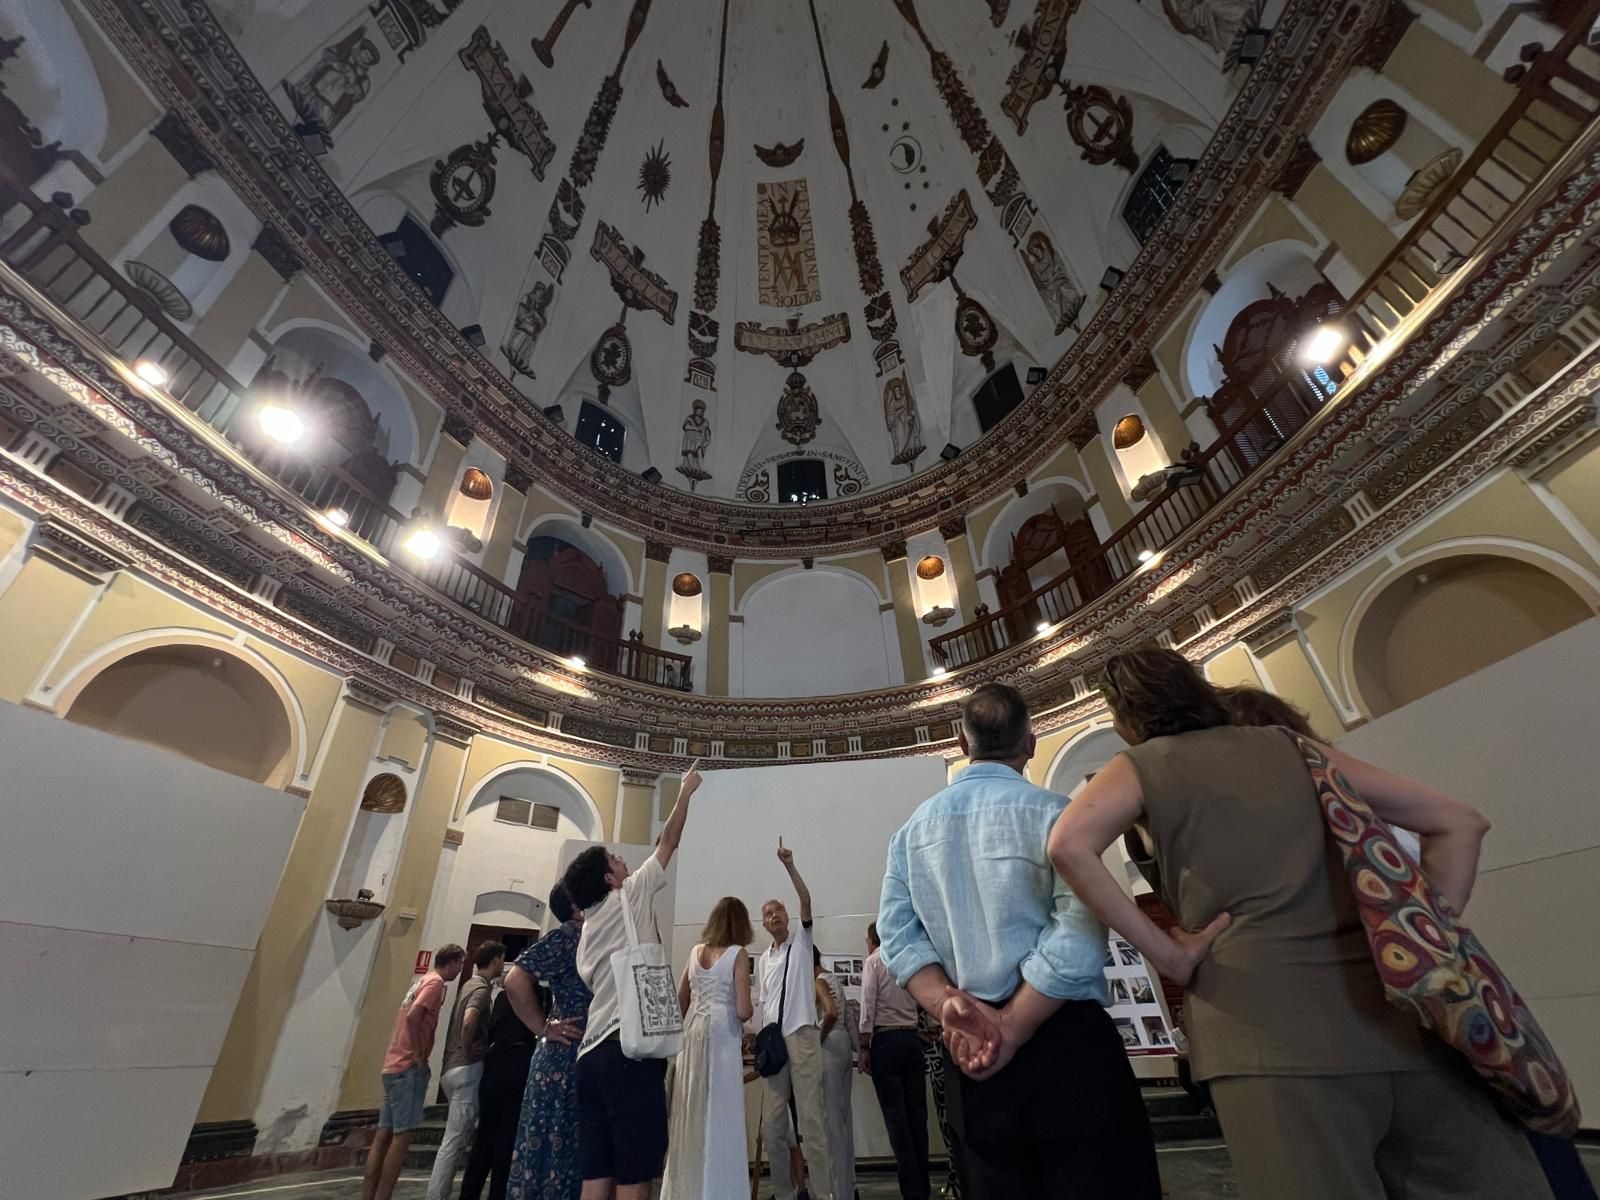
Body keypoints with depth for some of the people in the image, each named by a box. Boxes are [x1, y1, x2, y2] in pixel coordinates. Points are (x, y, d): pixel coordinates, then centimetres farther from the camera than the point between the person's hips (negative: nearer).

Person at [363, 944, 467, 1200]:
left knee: (384, 1134, 10)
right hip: (409, 1067, -9)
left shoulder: (423, 980, 17)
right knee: (401, 1136, -5)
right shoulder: (435, 982, -11)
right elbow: (412, 1017, -23)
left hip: (393, 1065, 9)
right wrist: (419, 1056, -15)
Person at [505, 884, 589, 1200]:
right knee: (552, 1153, 0)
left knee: (577, 1158, 14)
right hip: (566, 1063, -9)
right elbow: (516, 980, -21)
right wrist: (545, 1028, -16)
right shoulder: (567, 935, -14)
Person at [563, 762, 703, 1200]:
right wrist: (685, 793, 15)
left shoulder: (587, 930, 21)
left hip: (593, 1052, 9)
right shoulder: (627, 898, 0)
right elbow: (668, 843, 5)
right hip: (630, 1050, -8)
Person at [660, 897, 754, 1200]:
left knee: (690, 1117, 15)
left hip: (692, 1036, 6)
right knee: (718, 1117, 5)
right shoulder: (737, 954, -7)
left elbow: (680, 1002, 16)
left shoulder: (695, 952, 10)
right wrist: (749, 1010, 9)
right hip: (722, 1038, -6)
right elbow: (743, 1010, -12)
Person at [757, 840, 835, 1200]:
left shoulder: (801, 942, 2)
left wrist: (789, 866, -24)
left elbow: (806, 902, -14)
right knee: (772, 1125, 8)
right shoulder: (763, 959, 16)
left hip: (802, 1037, -5)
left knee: (811, 1120, -6)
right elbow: (764, 1003, 18)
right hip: (774, 1042, 5)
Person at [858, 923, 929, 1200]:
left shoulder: (873, 961, -2)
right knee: (917, 1114, 10)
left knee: (896, 1115, 0)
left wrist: (864, 1047, -5)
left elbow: (868, 1007, -8)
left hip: (886, 1040, -5)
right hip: (912, 1038, 5)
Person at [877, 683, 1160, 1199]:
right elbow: (1078, 939, -18)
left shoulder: (914, 828, 5)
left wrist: (950, 1010, -10)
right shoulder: (1051, 812, -9)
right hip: (1067, 1043, -4)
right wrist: (1011, 1033, -13)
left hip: (971, 1060, 5)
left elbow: (897, 934, -1)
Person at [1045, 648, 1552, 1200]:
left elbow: (1068, 844, -14)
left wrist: (1161, 951, -6)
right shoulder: (1292, 748, 19)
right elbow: (1459, 823, 18)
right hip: (1394, 1016, 5)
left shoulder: (1141, 766, 6)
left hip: (1270, 1030, -4)